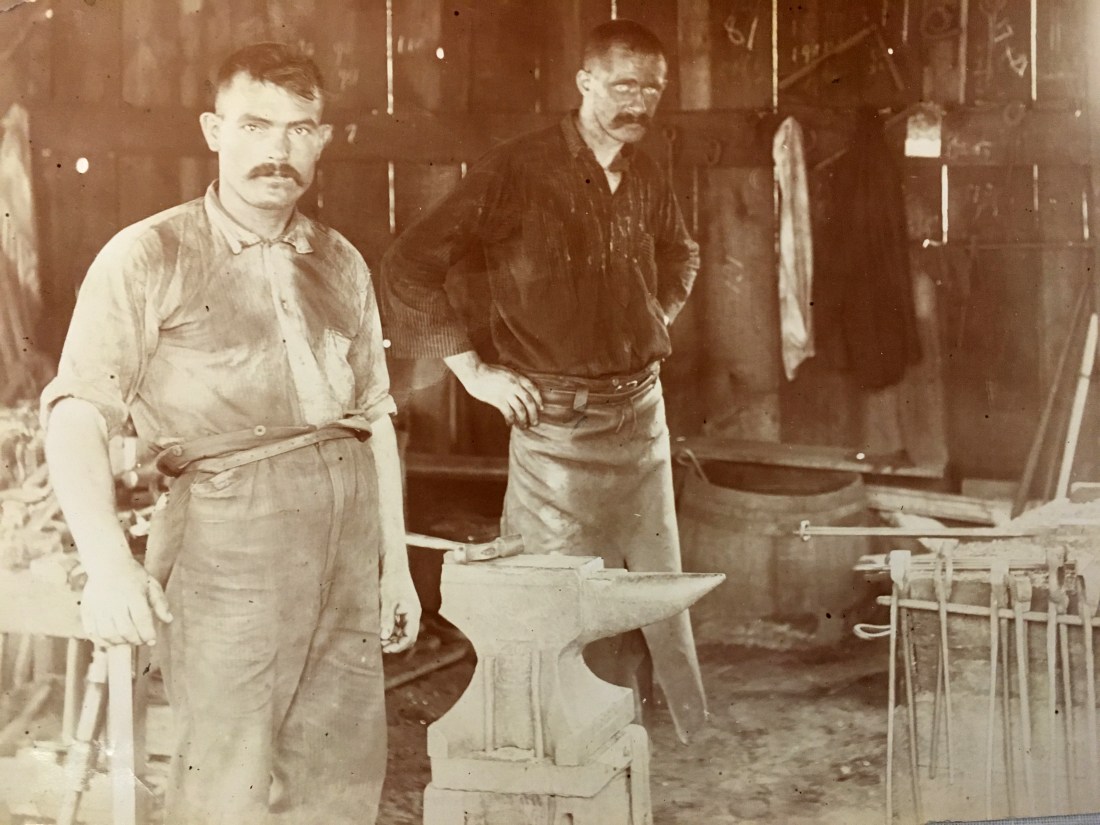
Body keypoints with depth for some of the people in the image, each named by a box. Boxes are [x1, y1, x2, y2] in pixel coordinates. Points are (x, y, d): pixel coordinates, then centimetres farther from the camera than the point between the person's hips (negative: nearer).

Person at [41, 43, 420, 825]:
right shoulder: (149, 256, -3)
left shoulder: (343, 263, 15)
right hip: (229, 533, -5)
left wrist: (396, 561, 17)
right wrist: (109, 563, -25)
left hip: (349, 529, 5)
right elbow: (77, 417, -10)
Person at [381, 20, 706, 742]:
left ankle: (688, 735, 27)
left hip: (642, 410, 6)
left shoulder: (646, 176, 8)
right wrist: (474, 370, -13)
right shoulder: (518, 171, -12)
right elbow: (409, 267, -14)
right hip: (558, 419, -6)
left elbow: (681, 255, 31)